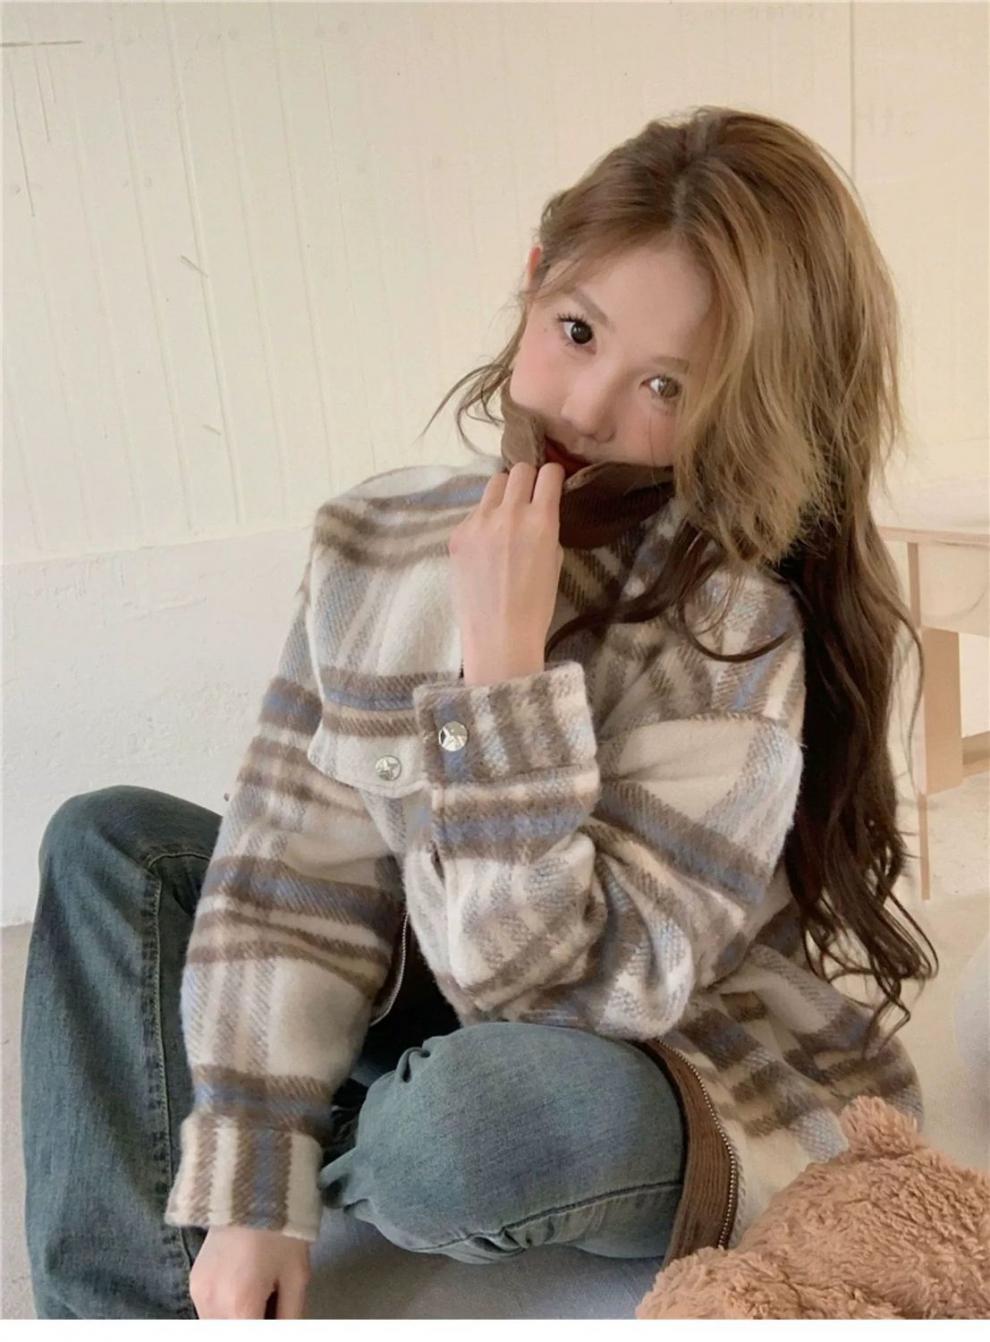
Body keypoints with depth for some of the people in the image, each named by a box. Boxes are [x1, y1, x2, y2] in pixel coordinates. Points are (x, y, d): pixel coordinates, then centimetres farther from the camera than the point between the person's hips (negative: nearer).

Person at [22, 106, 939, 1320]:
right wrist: (246, 1193, -15)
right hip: (446, 1020, 5)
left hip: (689, 1086, -4)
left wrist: (506, 667, -34)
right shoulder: (377, 538, -10)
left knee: (471, 1114, -38)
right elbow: (296, 870, -11)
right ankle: (135, 1308, -6)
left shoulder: (735, 631, -25)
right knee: (111, 845, 0)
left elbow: (553, 987, -27)